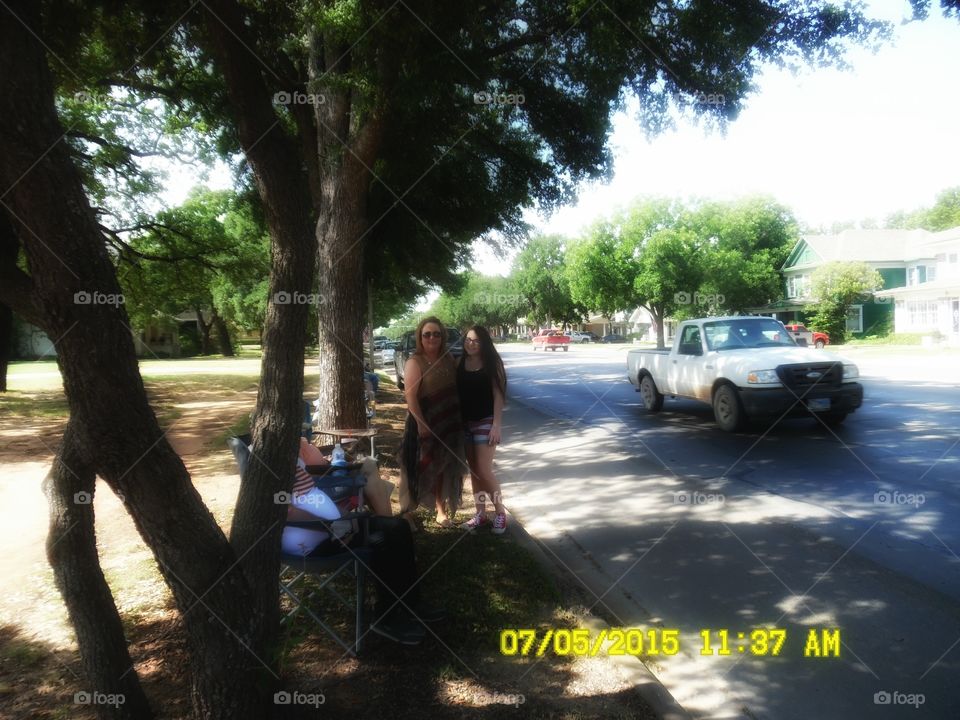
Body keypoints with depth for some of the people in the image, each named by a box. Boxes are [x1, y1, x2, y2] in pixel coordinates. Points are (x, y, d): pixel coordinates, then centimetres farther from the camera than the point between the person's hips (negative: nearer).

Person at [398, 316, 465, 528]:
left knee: (443, 468, 15)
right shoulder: (415, 362, -12)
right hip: (425, 424, -5)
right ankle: (407, 511, 15)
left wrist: (461, 418, 7)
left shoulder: (448, 359, 7)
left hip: (449, 423, 6)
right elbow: (410, 396, -18)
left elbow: (458, 388, 13)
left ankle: (441, 510, 28)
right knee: (419, 468, 2)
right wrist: (421, 424, -23)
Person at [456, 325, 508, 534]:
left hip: (485, 422, -5)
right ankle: (480, 513, 21)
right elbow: (456, 393, 6)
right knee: (473, 470, 10)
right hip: (464, 422, 5)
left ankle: (500, 513, 11)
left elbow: (498, 396, -10)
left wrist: (496, 425, -15)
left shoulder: (492, 363, -9)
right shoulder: (460, 363, 4)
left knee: (484, 470, -6)